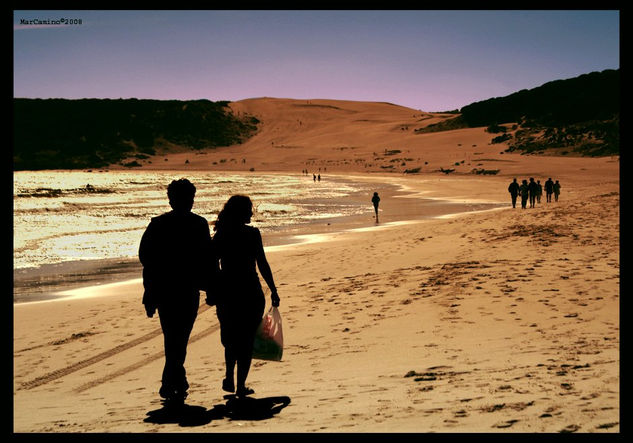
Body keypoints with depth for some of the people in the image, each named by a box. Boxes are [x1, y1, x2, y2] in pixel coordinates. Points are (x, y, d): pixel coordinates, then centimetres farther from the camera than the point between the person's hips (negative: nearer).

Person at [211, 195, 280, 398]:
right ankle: (241, 385, 8)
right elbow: (263, 265, -11)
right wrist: (273, 290, -3)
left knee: (231, 337, 22)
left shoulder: (220, 235, 2)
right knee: (246, 340, 6)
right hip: (250, 292, -4)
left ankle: (230, 379, 18)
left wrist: (214, 292, 13)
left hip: (226, 291, 4)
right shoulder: (252, 234, -10)